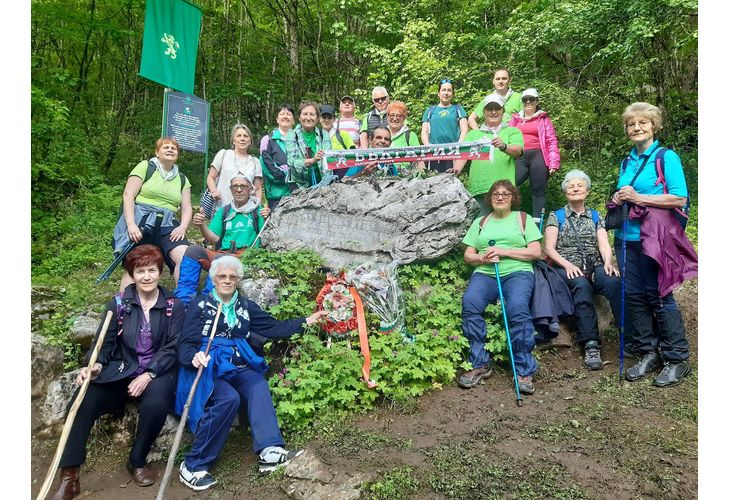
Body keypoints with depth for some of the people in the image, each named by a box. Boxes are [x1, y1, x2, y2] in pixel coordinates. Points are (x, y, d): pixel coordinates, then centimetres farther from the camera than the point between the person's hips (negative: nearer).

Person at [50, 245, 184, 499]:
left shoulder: (174, 306, 2)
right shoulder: (119, 303, 8)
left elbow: (172, 347, -5)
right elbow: (105, 341, 3)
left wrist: (149, 375, -18)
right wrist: (95, 366, -18)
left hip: (157, 373, -2)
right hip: (120, 371, 2)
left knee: (156, 404, -33)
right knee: (83, 400, -24)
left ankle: (137, 462, -5)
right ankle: (69, 476, -14)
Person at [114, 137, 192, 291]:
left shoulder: (182, 179, 18)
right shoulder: (145, 167, 6)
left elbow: (186, 208, 13)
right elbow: (128, 195, -2)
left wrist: (183, 227, -8)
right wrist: (131, 224, -15)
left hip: (166, 225, 3)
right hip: (140, 221, -3)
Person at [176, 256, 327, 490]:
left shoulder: (246, 306, 20)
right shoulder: (200, 304, 7)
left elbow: (273, 327, 18)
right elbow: (186, 344, -1)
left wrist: (306, 321, 12)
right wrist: (194, 356, -25)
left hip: (237, 367, 4)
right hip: (208, 367, -4)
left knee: (259, 386, -30)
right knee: (229, 398, -33)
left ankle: (270, 451, -41)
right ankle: (194, 465, -21)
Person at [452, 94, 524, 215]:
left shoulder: (513, 131, 15)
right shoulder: (473, 134, 20)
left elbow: (517, 151, -3)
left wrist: (504, 146, -25)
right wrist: (457, 168, -16)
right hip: (479, 190, 1)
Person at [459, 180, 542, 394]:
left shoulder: (523, 219, 18)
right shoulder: (480, 222, 24)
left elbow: (535, 252, 6)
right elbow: (468, 255, 17)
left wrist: (504, 252, -6)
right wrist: (482, 258, -6)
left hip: (518, 272, -2)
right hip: (485, 273, 2)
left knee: (517, 307, -34)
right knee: (469, 303, -30)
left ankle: (524, 370, -23)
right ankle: (480, 364, -21)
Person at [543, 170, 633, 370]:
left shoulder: (596, 216, 21)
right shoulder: (556, 216, 14)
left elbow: (604, 243, 8)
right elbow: (549, 248, 4)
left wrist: (608, 261, -14)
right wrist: (567, 264, -14)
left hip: (595, 267, 2)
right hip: (567, 269, -2)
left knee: (614, 282, -32)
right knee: (581, 285, -36)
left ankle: (629, 339, -34)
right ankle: (590, 345, -38)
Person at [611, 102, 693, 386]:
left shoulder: (667, 157, -4)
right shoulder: (628, 162, 14)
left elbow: (680, 198, -13)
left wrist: (638, 197, -17)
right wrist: (619, 199, 1)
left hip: (654, 239, -6)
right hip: (627, 238, 6)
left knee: (659, 296, -2)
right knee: (634, 296, 8)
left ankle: (677, 360, 11)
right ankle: (648, 354, 21)